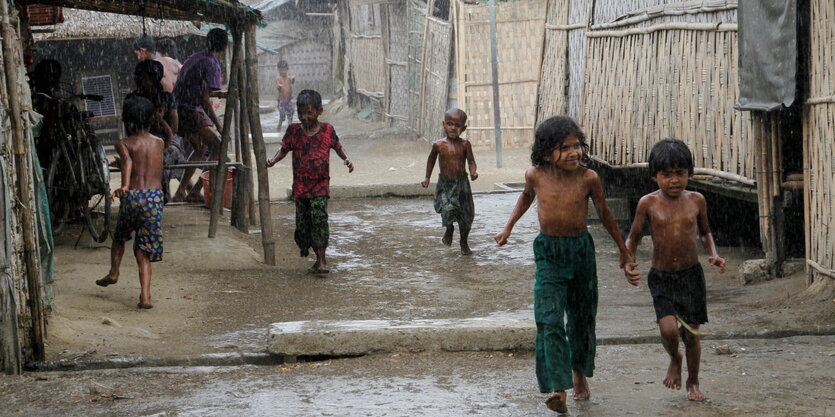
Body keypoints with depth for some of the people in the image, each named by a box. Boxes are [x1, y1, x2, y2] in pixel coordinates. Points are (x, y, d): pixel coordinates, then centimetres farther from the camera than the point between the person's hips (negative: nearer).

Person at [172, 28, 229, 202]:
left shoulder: (195, 58, 18)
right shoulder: (212, 63, -11)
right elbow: (205, 99, -16)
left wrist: (220, 94, 35)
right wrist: (218, 125, -11)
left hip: (176, 110, 10)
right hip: (191, 111, -9)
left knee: (200, 148, 27)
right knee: (219, 148, -8)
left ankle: (181, 191, 30)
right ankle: (195, 191, -11)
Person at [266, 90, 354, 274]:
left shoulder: (327, 130, 1)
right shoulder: (294, 130, 3)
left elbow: (338, 147, 13)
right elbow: (284, 149, 7)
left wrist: (346, 159, -5)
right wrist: (273, 160, -11)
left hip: (320, 184, -3)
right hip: (300, 186, 3)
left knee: (319, 217, -17)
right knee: (302, 222, 5)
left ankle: (322, 260, -13)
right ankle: (319, 258, 21)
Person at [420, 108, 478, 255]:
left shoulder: (465, 144, -6)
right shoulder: (439, 145, -5)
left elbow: (471, 161, -6)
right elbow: (431, 160, 12)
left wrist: (473, 172, -27)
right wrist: (427, 178, 14)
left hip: (462, 184, 1)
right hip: (445, 184, -1)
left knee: (466, 215, 7)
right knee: (448, 210, -21)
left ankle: (464, 243, 30)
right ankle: (449, 228, 15)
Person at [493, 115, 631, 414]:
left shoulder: (588, 178, -13)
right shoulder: (535, 176, -10)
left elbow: (604, 214, 3)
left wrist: (623, 249, 12)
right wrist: (508, 228, 19)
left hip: (581, 249, 1)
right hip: (548, 252, -1)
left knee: (582, 317, 15)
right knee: (549, 320, -14)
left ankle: (580, 372, 40)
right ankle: (558, 389, -18)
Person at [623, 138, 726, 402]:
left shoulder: (696, 200, -2)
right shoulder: (648, 203, -8)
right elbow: (633, 237, 2)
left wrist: (713, 254, -3)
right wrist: (627, 262, -15)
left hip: (691, 275, 2)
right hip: (660, 277, -2)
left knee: (692, 333, 7)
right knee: (668, 329, -18)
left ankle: (693, 383, 29)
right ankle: (674, 360, 17)